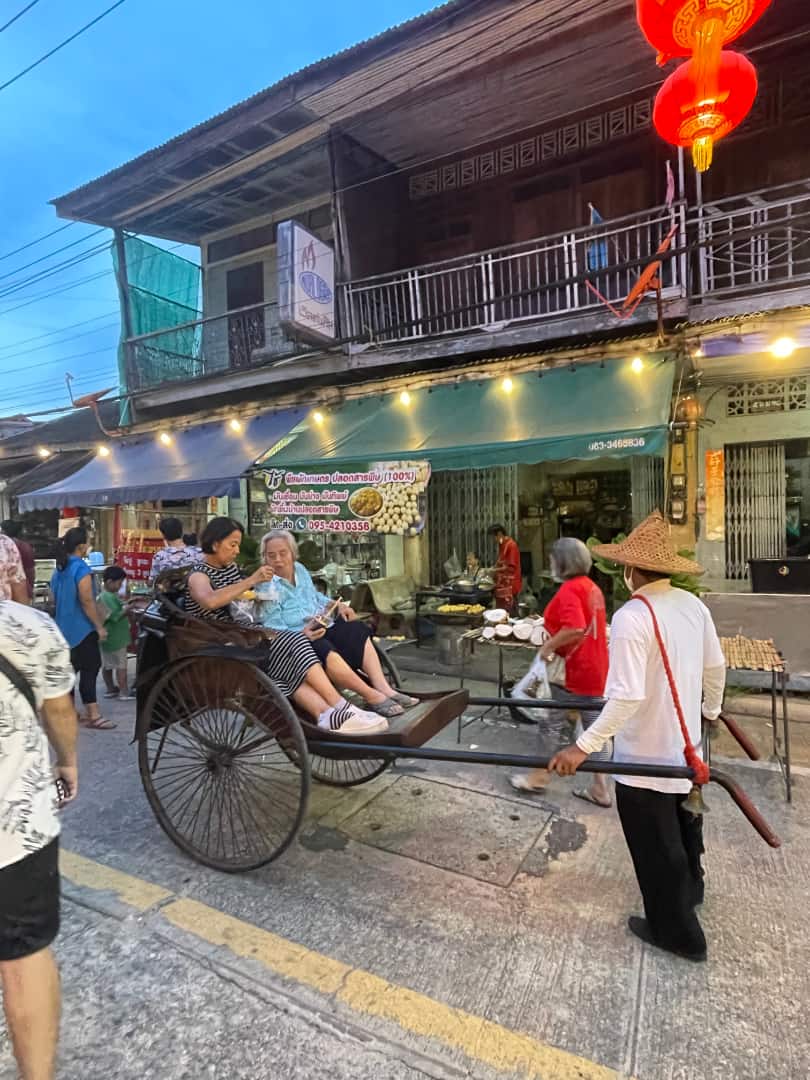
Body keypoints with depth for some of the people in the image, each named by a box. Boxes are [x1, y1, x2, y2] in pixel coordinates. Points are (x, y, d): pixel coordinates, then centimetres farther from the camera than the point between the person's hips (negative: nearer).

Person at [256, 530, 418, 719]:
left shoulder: (300, 569, 14)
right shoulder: (267, 587, -6)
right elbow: (274, 628, -13)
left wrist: (337, 605, 9)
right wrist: (302, 634, -30)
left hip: (321, 628, 8)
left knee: (356, 629, -13)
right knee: (324, 649, -36)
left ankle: (384, 688, -22)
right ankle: (372, 696, -31)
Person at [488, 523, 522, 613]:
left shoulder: (511, 545, -14)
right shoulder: (501, 545, 13)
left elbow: (511, 567, -18)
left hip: (510, 585, -8)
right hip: (502, 584, 8)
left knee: (508, 612, -7)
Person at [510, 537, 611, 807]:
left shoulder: (569, 589, -19)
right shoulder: (592, 587, 10)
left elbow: (575, 629, -31)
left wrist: (548, 646, -19)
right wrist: (551, 624, 17)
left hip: (572, 671, -8)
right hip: (595, 669, 9)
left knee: (550, 722, 7)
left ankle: (539, 776, 21)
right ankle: (599, 788, 19)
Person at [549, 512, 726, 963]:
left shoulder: (631, 617, -29)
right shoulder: (694, 605, -5)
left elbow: (627, 698, -33)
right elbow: (716, 667, 8)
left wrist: (585, 746, -29)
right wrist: (711, 709, 26)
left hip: (646, 754, -8)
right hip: (686, 744, 8)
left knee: (655, 845, 14)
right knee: (683, 821, 32)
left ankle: (677, 930, 34)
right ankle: (690, 887, 57)